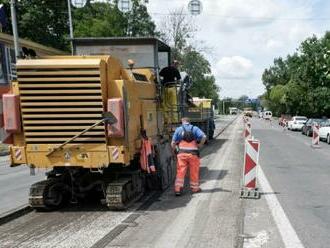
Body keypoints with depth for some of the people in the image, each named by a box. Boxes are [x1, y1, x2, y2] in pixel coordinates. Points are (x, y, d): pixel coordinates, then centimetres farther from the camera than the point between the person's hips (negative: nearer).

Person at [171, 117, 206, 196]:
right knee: (194, 171, 12)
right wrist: (200, 145, 3)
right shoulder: (195, 128, 6)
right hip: (193, 153, 0)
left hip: (182, 153, 0)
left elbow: (173, 143, 2)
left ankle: (178, 189, -3)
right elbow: (204, 137, -9)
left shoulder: (179, 129, 6)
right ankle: (195, 188, 23)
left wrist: (175, 150, 16)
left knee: (180, 171, 2)